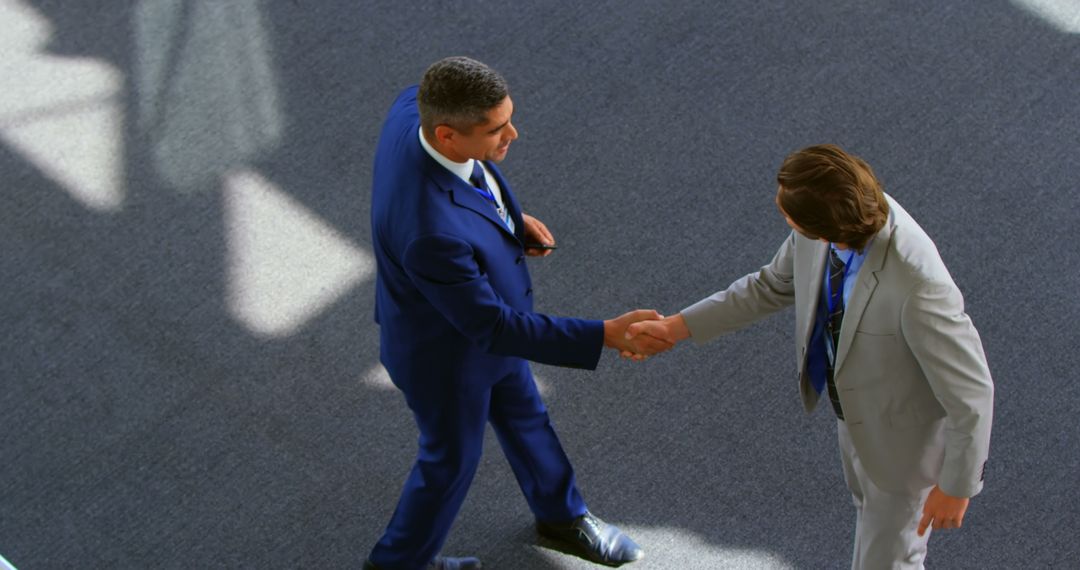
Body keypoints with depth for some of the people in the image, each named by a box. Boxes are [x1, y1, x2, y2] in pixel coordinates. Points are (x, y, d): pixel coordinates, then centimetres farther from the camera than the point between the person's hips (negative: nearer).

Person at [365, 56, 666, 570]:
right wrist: (606, 335, -34)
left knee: (522, 414, 30)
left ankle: (561, 515, 59)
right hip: (444, 346, -7)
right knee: (452, 456, 22)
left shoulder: (417, 107, -26)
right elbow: (490, 328, -35)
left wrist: (506, 214, -5)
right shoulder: (432, 232, -49)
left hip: (479, 301, 8)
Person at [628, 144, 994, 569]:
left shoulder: (918, 286, -46)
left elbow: (970, 391, -30)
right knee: (872, 511, 34)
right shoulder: (840, 209, -24)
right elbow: (773, 286, -4)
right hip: (858, 407, 7)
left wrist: (957, 484, -16)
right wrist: (675, 328, -7)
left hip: (906, 437, -7)